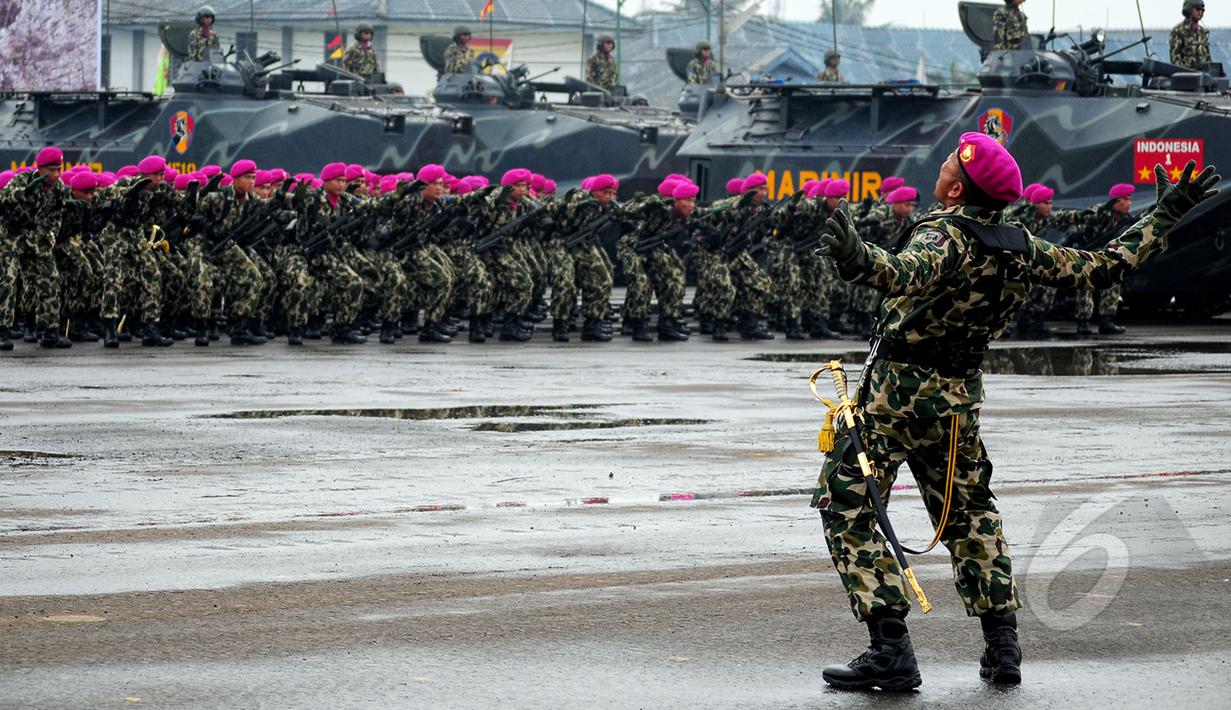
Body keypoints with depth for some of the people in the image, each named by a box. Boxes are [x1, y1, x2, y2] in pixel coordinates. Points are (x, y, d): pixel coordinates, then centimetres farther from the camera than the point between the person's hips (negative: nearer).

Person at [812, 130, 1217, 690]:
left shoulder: (945, 238, -21)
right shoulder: (1022, 250, -1)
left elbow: (909, 272, -45)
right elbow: (1103, 268, 8)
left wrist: (860, 261, -65)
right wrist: (1165, 215, 20)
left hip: (896, 388, -7)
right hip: (959, 399, 7)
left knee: (845, 507, -2)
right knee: (969, 513, 22)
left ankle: (891, 651, -11)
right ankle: (1002, 647, 16)